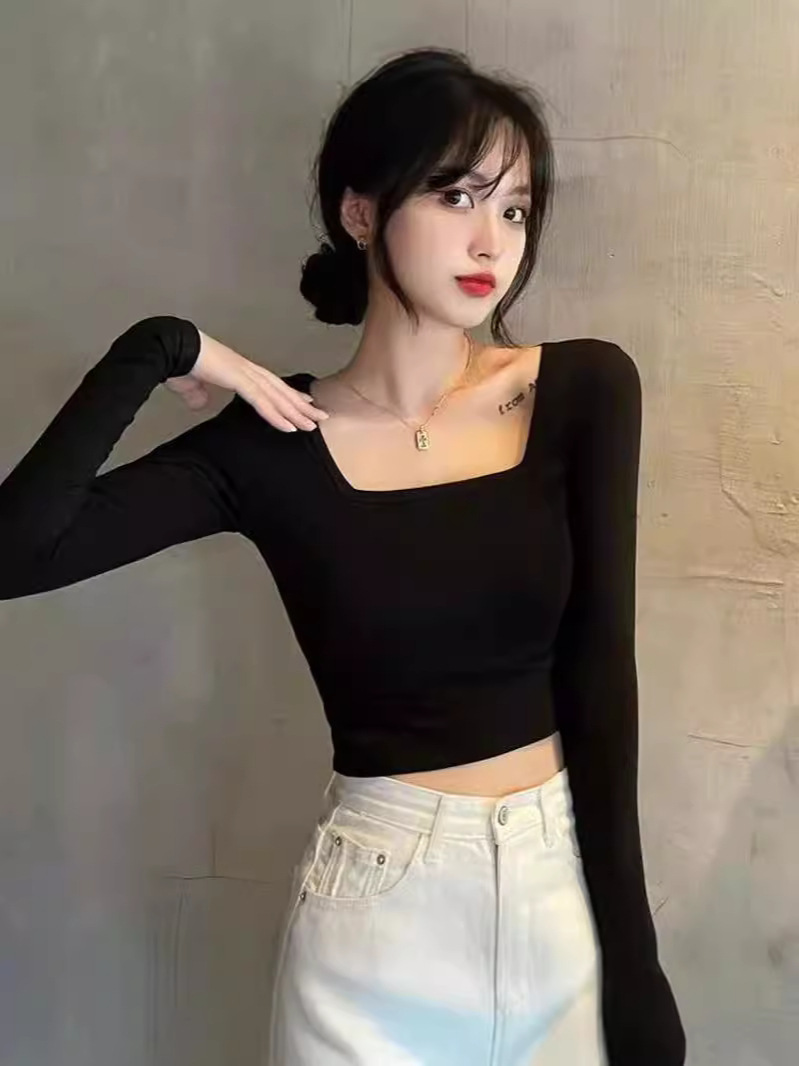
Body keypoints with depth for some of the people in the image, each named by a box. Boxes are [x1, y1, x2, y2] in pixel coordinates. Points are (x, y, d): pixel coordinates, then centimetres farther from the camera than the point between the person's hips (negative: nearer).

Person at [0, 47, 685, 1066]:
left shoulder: (585, 391, -5)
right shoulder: (269, 447, -7)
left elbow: (599, 678, -7)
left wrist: (631, 962, -8)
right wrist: (156, 352, -14)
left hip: (567, 882, 2)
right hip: (377, 909, -1)